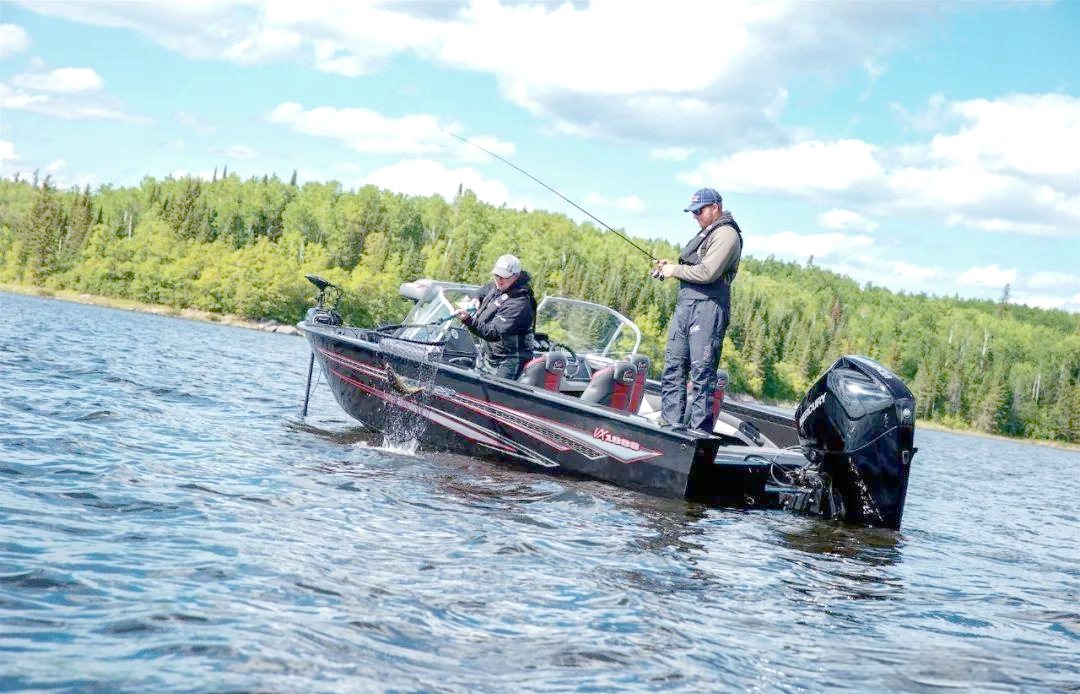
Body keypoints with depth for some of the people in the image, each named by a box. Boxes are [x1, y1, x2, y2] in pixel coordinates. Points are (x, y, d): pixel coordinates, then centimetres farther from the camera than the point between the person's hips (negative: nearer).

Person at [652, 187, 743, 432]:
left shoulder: (726, 235, -9)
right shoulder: (706, 233, 23)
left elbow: (707, 273, -19)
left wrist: (675, 270, -7)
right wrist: (669, 266, 12)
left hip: (708, 307, -10)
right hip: (685, 304, 10)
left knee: (702, 370, -9)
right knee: (674, 364, 9)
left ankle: (699, 428, -7)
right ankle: (671, 421, 14)